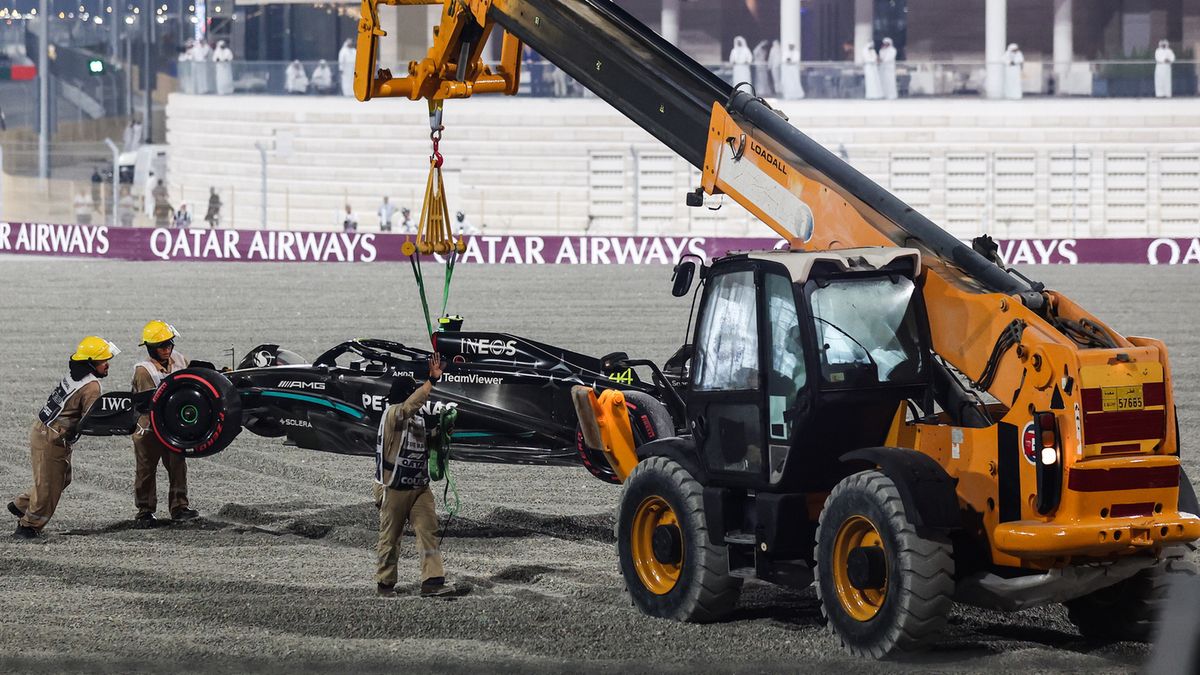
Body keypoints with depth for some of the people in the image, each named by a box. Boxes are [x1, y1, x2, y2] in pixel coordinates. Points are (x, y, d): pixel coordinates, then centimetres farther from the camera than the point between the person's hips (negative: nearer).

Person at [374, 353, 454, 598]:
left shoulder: (419, 417, 12)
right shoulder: (393, 414, -13)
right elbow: (409, 406, -35)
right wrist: (432, 380, -41)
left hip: (420, 486, 7)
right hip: (394, 488, -7)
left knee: (428, 530, -7)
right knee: (390, 537, 5)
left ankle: (432, 580, -14)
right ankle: (384, 583, 19)